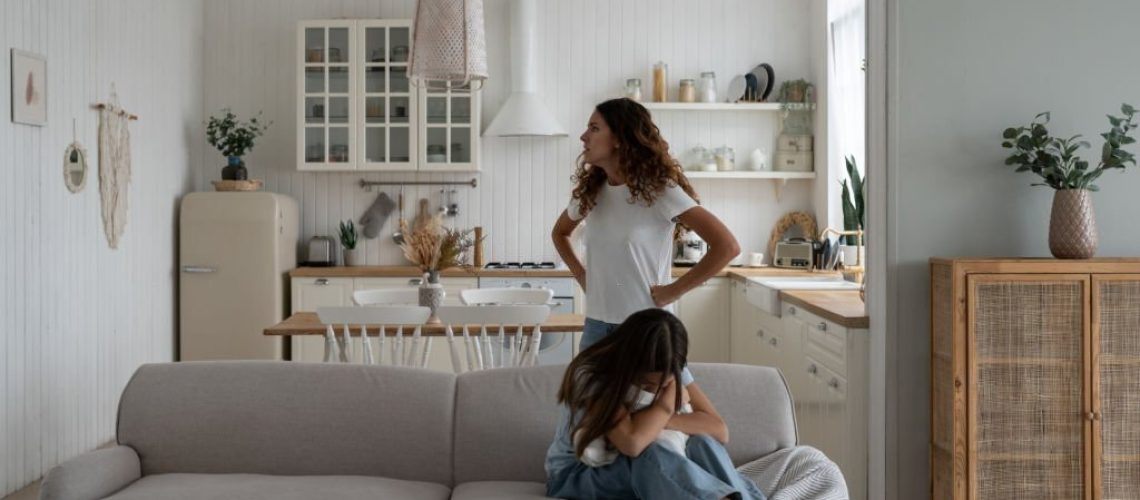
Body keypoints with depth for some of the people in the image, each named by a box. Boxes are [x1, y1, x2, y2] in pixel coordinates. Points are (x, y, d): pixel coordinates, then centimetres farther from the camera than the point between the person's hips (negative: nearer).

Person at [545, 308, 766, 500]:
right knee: (648, 455, -36)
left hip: (642, 470, 5)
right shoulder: (590, 374, -27)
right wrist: (670, 397, -26)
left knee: (700, 444, -24)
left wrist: (654, 420, -30)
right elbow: (631, 442, -42)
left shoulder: (669, 370, -10)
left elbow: (719, 430, -17)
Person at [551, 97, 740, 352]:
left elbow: (727, 247, -18)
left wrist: (674, 290, -15)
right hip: (596, 325, 6)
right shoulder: (589, 190, 4)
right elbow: (560, 232, 26)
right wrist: (580, 274, 9)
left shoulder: (659, 189, -14)